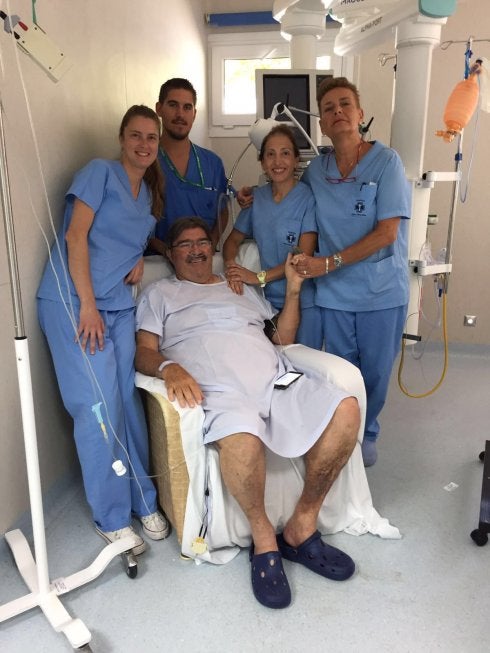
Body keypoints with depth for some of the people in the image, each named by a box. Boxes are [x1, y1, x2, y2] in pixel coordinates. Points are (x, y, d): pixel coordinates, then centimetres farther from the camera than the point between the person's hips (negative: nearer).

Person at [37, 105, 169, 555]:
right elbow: (75, 237, -9)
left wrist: (139, 259, 4)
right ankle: (113, 518, 8)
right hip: (75, 304, -6)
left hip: (121, 307, 6)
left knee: (128, 403, 5)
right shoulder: (100, 172, -1)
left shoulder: (150, 193, 19)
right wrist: (87, 305, -15)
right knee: (100, 409, -7)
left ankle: (143, 501, 20)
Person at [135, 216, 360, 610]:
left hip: (276, 378, 5)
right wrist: (170, 368, -17)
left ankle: (302, 527, -6)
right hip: (219, 390, -4)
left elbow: (283, 337, 26)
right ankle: (264, 540, -9)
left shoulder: (242, 288, 31)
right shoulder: (160, 294, 20)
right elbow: (144, 352, 6)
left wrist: (293, 288, 14)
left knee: (345, 409, -23)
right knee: (242, 439, -40)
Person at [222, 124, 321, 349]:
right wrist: (231, 266, -11)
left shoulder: (308, 198, -9)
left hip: (303, 302, -4)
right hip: (269, 299, 4)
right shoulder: (256, 197, 6)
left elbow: (304, 255, -14)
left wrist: (260, 277, -17)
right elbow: (233, 239, 10)